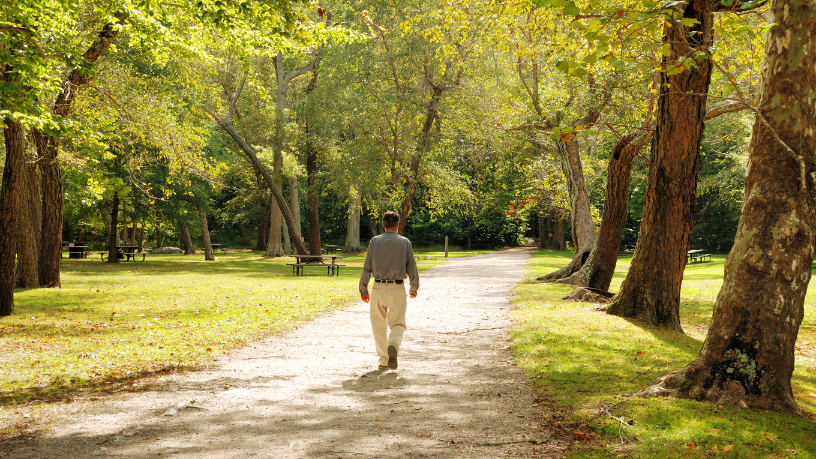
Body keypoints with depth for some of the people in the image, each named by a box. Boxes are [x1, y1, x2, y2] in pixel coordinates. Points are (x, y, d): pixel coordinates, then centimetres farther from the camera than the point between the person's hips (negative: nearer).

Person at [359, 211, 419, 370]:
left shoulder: (375, 241, 2)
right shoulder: (405, 242, 1)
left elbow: (367, 268, 0)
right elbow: (412, 268, 3)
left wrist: (363, 289, 7)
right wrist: (414, 288, 16)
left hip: (378, 287, 1)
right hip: (397, 288, -1)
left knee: (379, 326, 11)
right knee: (397, 324, 7)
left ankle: (384, 360, 11)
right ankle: (393, 345, -23)